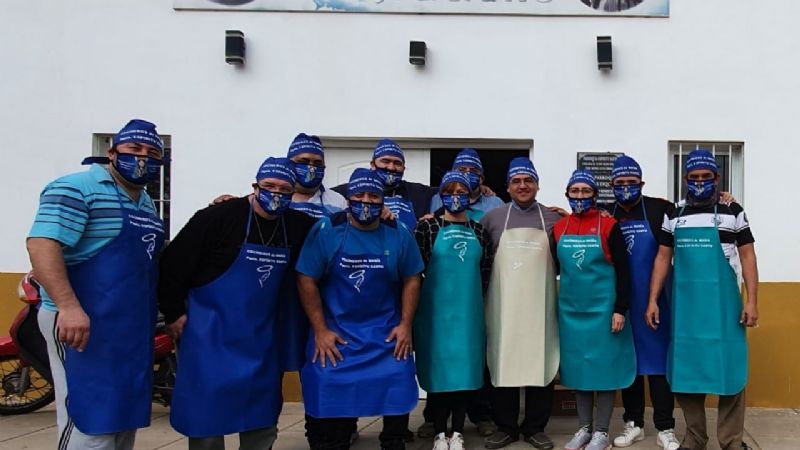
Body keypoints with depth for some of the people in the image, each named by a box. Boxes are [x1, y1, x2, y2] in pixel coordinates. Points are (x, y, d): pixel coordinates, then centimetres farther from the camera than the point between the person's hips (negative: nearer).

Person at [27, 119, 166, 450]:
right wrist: (68, 306, -31)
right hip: (85, 324, -9)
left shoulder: (146, 203, 17)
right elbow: (42, 244, -22)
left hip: (133, 326, 9)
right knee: (91, 422, -7)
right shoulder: (76, 189, -9)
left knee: (123, 415, 16)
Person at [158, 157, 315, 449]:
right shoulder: (219, 217, -15)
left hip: (261, 335, 5)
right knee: (206, 409, 4)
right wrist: (174, 313, -10)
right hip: (210, 332, -4)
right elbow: (174, 263, -12)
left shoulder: (298, 226, -1)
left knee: (263, 414, 13)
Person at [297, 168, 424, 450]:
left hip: (388, 332, 2)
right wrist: (320, 330, -10)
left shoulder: (399, 234, -2)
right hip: (335, 332, -1)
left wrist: (405, 325, -3)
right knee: (330, 395, 5)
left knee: (398, 390, 0)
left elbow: (411, 279, 5)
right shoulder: (326, 230, -9)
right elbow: (306, 280, -8)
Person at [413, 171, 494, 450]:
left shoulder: (478, 231, 9)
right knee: (438, 367, 2)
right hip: (436, 309, -3)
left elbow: (486, 269, 13)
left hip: (469, 310, 3)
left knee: (465, 367, 6)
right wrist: (432, 292, -1)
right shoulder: (428, 226, 0)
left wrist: (473, 296, 8)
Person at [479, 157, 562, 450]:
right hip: (503, 305, 0)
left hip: (540, 305, 0)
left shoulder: (553, 219, 9)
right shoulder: (492, 218, 9)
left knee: (541, 365, 4)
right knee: (502, 365, 4)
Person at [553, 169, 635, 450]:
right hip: (571, 309, 4)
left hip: (602, 308, -4)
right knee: (577, 367, 10)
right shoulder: (558, 228, 5)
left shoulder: (608, 226, -6)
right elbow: (552, 269, 13)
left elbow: (623, 271, -6)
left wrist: (620, 309, -11)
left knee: (604, 367, 3)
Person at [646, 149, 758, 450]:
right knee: (685, 369, 6)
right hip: (684, 302, 2)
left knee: (729, 368, 0)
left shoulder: (733, 212, 3)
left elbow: (747, 257, 1)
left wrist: (752, 301, -7)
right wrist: (652, 301, 3)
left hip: (722, 301, -2)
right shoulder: (674, 216, 9)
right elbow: (662, 259, 9)